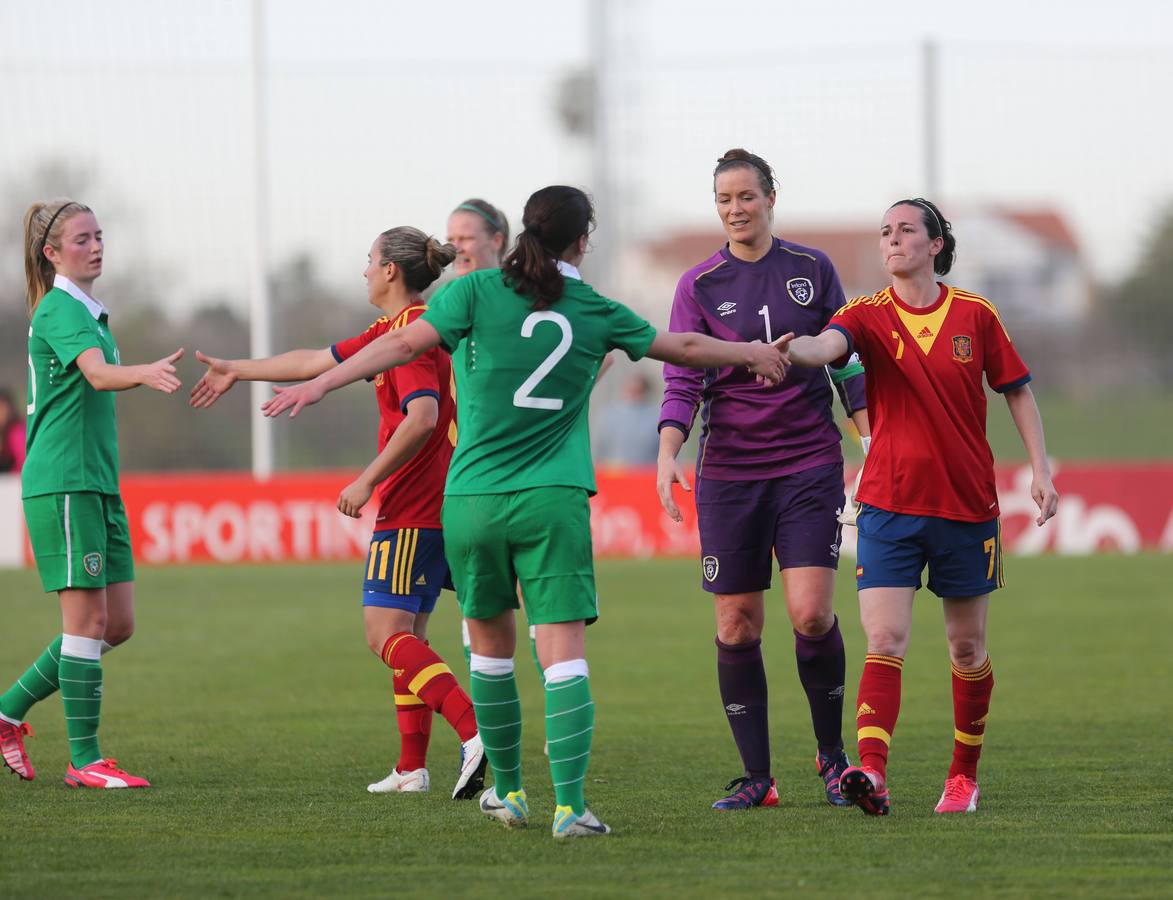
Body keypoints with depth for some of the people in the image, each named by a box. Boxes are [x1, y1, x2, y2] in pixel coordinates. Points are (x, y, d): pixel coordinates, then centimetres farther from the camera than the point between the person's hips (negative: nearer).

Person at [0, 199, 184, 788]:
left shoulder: (90, 311, 19)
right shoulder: (59, 309, -11)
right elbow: (97, 374, -29)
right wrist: (145, 373, -49)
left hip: (97, 483, 9)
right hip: (61, 482, -9)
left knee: (117, 624, 7)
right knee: (88, 619, -9)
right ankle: (84, 761, -4)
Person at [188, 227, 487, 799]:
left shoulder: (410, 331, -13)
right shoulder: (398, 329, 18)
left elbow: (422, 416, -26)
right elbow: (316, 362, 29)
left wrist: (368, 480, -21)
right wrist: (238, 371, 37)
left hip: (411, 511, -10)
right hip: (436, 507, 10)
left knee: (387, 634, -14)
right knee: (405, 635, 13)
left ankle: (474, 732, -28)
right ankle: (411, 768, 13)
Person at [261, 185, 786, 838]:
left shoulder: (478, 292, -1)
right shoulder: (596, 313, 5)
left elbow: (405, 344, -9)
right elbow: (682, 348, 19)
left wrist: (320, 385, -4)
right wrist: (752, 353, 36)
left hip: (473, 499, 1)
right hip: (554, 501, -1)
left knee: (492, 643, 18)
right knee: (564, 651, -6)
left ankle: (509, 791, 28)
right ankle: (570, 804, -18)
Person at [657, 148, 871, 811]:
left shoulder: (812, 269, 6)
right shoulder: (700, 285, 3)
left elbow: (847, 364, 11)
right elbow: (682, 379, -1)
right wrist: (668, 453, -17)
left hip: (810, 463, 0)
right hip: (729, 470, 1)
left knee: (811, 611, -13)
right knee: (737, 627, 0)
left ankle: (832, 754, 7)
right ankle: (757, 777, 9)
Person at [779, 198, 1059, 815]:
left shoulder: (975, 315, 2)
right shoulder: (870, 316, -2)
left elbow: (1018, 392, 11)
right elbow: (827, 344, -23)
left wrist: (1039, 469, 2)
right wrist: (787, 350, -46)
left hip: (968, 504, 1)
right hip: (889, 505, -1)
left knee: (967, 648, 11)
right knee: (884, 642, -16)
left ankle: (964, 775, 27)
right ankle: (871, 773, -28)